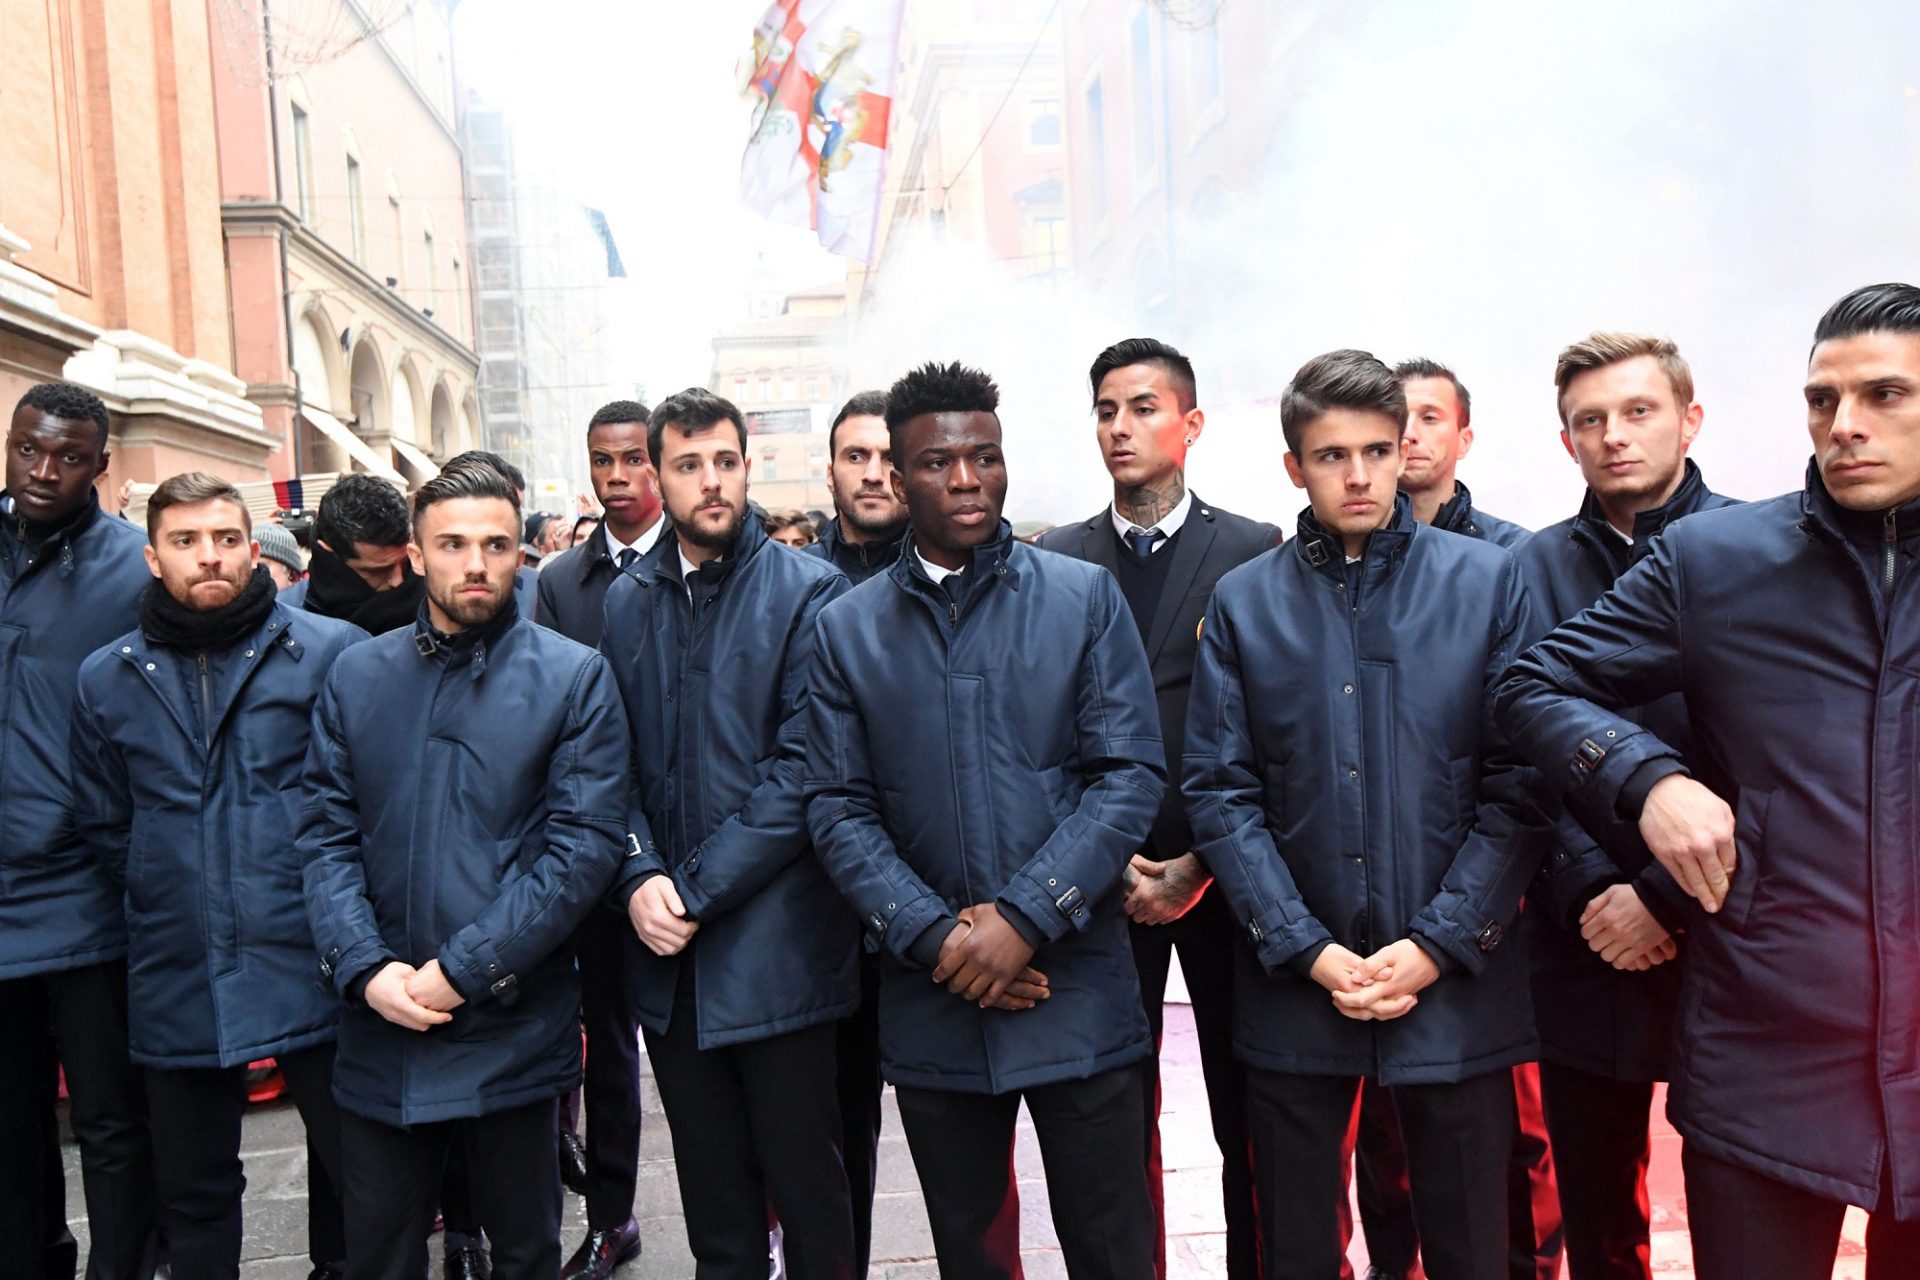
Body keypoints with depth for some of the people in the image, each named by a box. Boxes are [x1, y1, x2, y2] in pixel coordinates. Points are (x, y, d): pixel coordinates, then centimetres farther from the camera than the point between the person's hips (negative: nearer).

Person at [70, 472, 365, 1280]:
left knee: (357, 1167, 9)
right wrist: (164, 896, 6)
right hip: (176, 982, 3)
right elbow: (102, 827, 14)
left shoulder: (330, 651, -6)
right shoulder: (106, 679, 6)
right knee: (193, 1192, 17)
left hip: (310, 967, -3)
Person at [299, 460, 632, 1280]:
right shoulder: (356, 676, 5)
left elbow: (586, 842, -11)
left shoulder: (574, 677, -4)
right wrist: (365, 969, -11)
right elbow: (325, 835, 3)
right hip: (379, 1029, 3)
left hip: (513, 1032, -2)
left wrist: (464, 969, -15)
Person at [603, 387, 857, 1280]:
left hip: (775, 948, -4)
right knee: (713, 1203, 17)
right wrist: (638, 879, -9)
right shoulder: (625, 603, 9)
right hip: (668, 948, 4)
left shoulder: (808, 593, -6)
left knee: (807, 1192, 9)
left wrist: (698, 890, -15)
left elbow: (803, 769, -12)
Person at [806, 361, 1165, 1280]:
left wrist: (1024, 918, -15)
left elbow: (1131, 776, -6)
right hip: (931, 1000, 2)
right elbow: (837, 808, 1)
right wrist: (936, 936, -12)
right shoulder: (848, 628, 4)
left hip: (1076, 989, -1)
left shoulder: (1085, 599, 0)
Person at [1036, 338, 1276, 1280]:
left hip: (1221, 876, -1)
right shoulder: (1055, 561, 6)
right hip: (1103, 882, 1)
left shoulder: (1254, 552, 1)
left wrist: (1203, 864, -8)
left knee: (1248, 1118, 8)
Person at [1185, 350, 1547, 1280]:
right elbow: (1221, 794, -1)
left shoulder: (1487, 582, 0)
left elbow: (1518, 784, -3)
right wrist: (1310, 951, -9)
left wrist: (1438, 944, -11)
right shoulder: (1243, 603, 2)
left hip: (1455, 987, 0)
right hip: (1293, 989, 1)